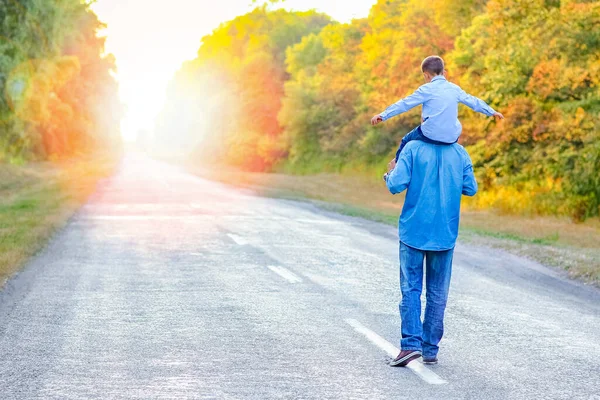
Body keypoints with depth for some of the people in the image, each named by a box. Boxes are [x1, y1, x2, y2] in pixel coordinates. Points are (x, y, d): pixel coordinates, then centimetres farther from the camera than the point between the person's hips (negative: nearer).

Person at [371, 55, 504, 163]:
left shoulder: (427, 89, -3)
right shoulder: (454, 88, 11)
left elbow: (405, 103, -4)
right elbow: (473, 101, 20)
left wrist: (383, 115, -1)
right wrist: (492, 112, 34)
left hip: (431, 135, -5)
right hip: (452, 137, 5)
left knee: (406, 141, 18)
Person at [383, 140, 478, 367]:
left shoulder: (413, 148, -6)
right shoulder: (459, 152, 2)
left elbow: (396, 185, -13)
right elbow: (470, 188, 4)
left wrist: (390, 173, 10)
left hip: (414, 231, -2)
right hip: (445, 233, 2)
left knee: (410, 289, 2)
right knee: (437, 293, 10)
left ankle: (411, 343, -11)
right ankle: (430, 349, 12)